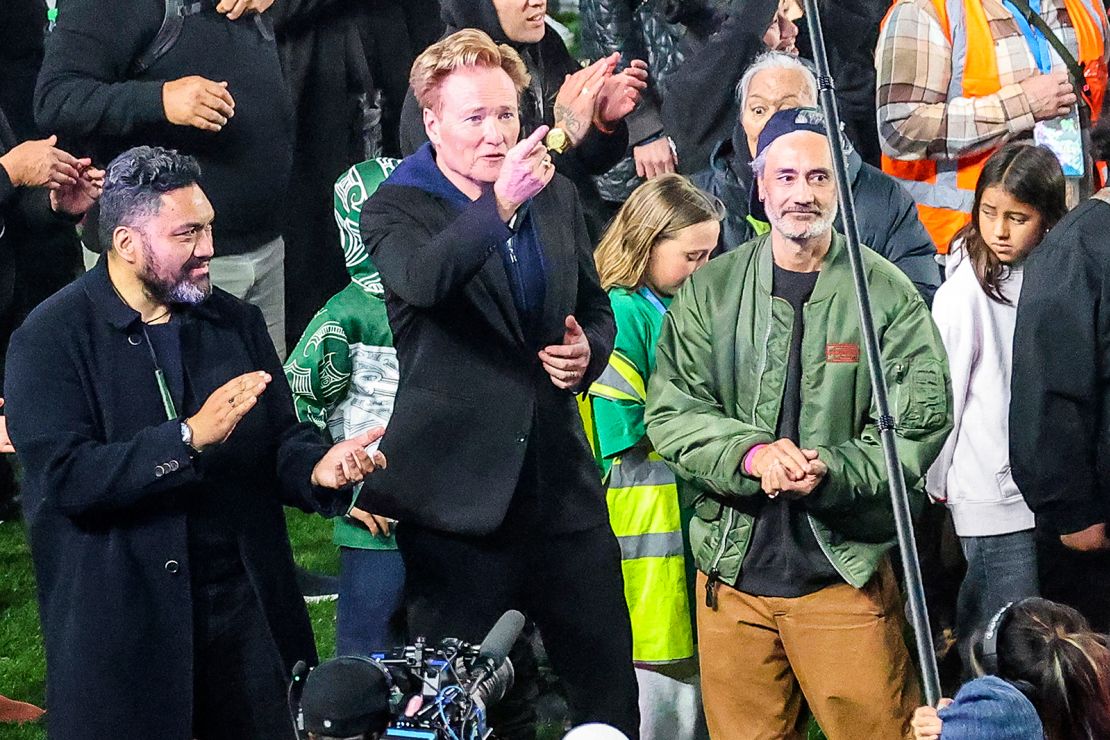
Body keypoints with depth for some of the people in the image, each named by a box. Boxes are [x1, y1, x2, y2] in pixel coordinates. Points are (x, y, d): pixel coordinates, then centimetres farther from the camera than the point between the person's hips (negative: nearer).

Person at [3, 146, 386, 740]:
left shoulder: (237, 323, 10)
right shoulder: (52, 337, -8)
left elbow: (279, 437, 11)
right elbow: (63, 477, -18)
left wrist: (318, 468, -13)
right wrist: (190, 437, -25)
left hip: (246, 605, 5)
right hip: (122, 622, -5)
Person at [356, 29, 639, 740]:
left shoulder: (557, 197, 10)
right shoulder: (395, 210, -7)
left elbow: (595, 307, 23)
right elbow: (423, 281, -30)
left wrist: (589, 351, 0)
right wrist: (498, 204, -42)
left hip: (564, 486, 5)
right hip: (462, 490, -5)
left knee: (610, 679, 9)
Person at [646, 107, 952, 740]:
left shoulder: (889, 294, -2)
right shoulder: (711, 291, 5)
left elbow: (921, 426, -5)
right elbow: (671, 411, 0)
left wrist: (832, 471, -21)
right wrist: (750, 454, -18)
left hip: (847, 569, -2)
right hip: (732, 570, 2)